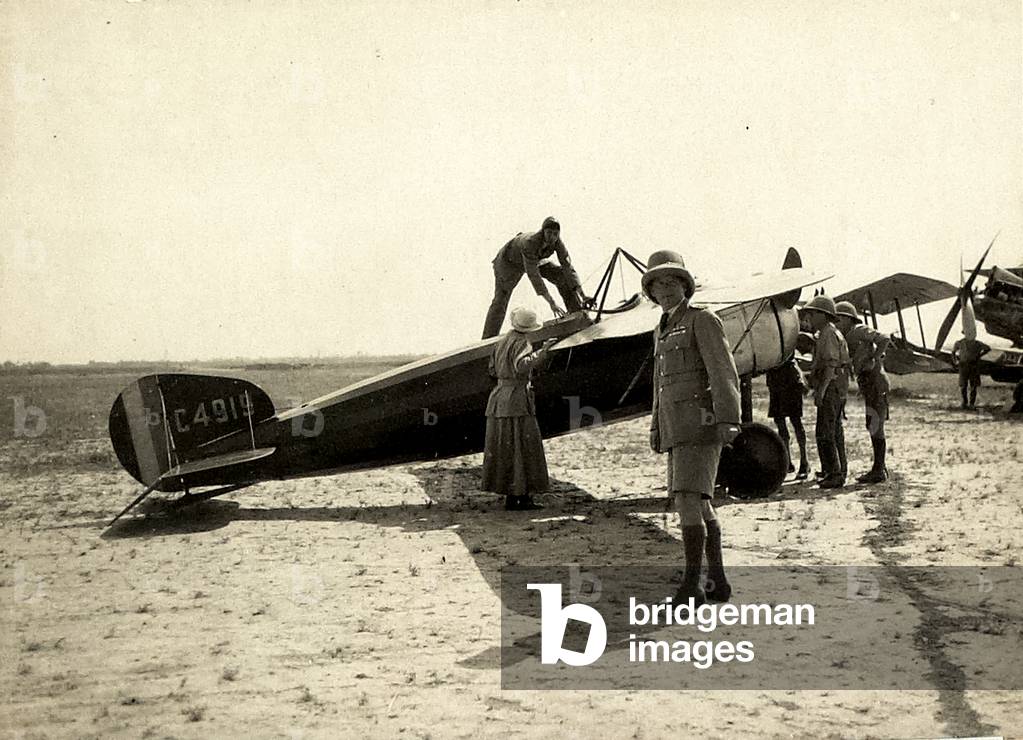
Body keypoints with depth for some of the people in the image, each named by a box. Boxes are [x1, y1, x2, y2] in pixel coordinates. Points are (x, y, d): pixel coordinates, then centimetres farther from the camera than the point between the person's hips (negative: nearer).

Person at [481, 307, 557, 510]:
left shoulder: (501, 342, 11)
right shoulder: (521, 343, -12)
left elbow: (493, 370, 18)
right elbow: (521, 366, -29)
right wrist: (541, 352, -29)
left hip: (499, 399, 8)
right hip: (517, 399, -8)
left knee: (503, 449, 8)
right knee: (523, 448, -4)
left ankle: (510, 497, 11)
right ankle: (523, 497, -5)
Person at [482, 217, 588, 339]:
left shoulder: (557, 242, -28)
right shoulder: (530, 242, -44)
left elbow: (568, 267, -24)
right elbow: (533, 275, -46)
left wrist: (581, 295, -31)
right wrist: (551, 302, -50)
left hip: (535, 260, 6)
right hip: (509, 262, -6)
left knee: (563, 277, -6)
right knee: (500, 301, -13)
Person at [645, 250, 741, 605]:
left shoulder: (703, 320, -5)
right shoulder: (663, 331, 22)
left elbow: (724, 373, -15)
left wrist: (729, 422, -25)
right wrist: (656, 428, 22)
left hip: (702, 424, -9)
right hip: (679, 429, 9)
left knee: (687, 500, -17)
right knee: (698, 504, 10)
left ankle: (690, 586, -16)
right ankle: (718, 581, 17)